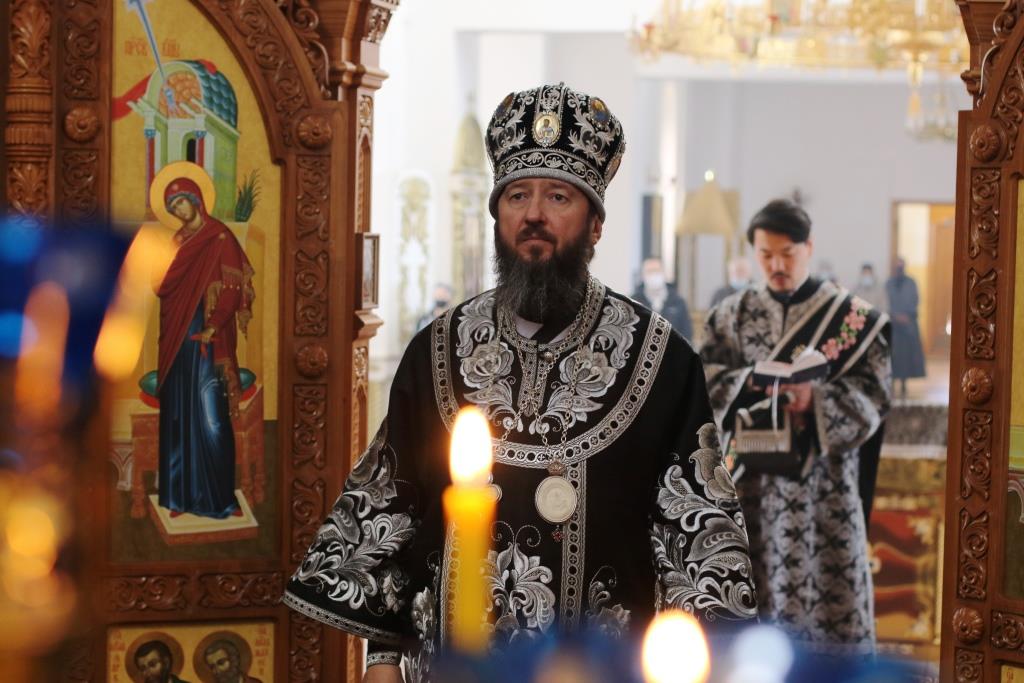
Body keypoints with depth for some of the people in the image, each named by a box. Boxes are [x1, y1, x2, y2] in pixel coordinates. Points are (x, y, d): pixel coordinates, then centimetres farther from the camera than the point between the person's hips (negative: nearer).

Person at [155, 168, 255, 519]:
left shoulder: (219, 237, -6)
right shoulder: (180, 241, 16)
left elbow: (232, 288, -11)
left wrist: (211, 329, -16)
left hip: (206, 342, -7)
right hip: (176, 339, 7)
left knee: (210, 417, -8)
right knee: (177, 417, 6)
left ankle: (216, 496, -3)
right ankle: (181, 493, 10)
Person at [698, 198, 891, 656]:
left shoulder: (853, 317, 1)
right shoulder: (733, 314, 9)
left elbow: (874, 395, -4)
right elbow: (704, 379, 3)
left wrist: (817, 399, -21)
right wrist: (750, 383, -16)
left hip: (822, 479, -2)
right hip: (751, 475, 2)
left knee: (821, 586, -4)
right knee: (753, 592, 2)